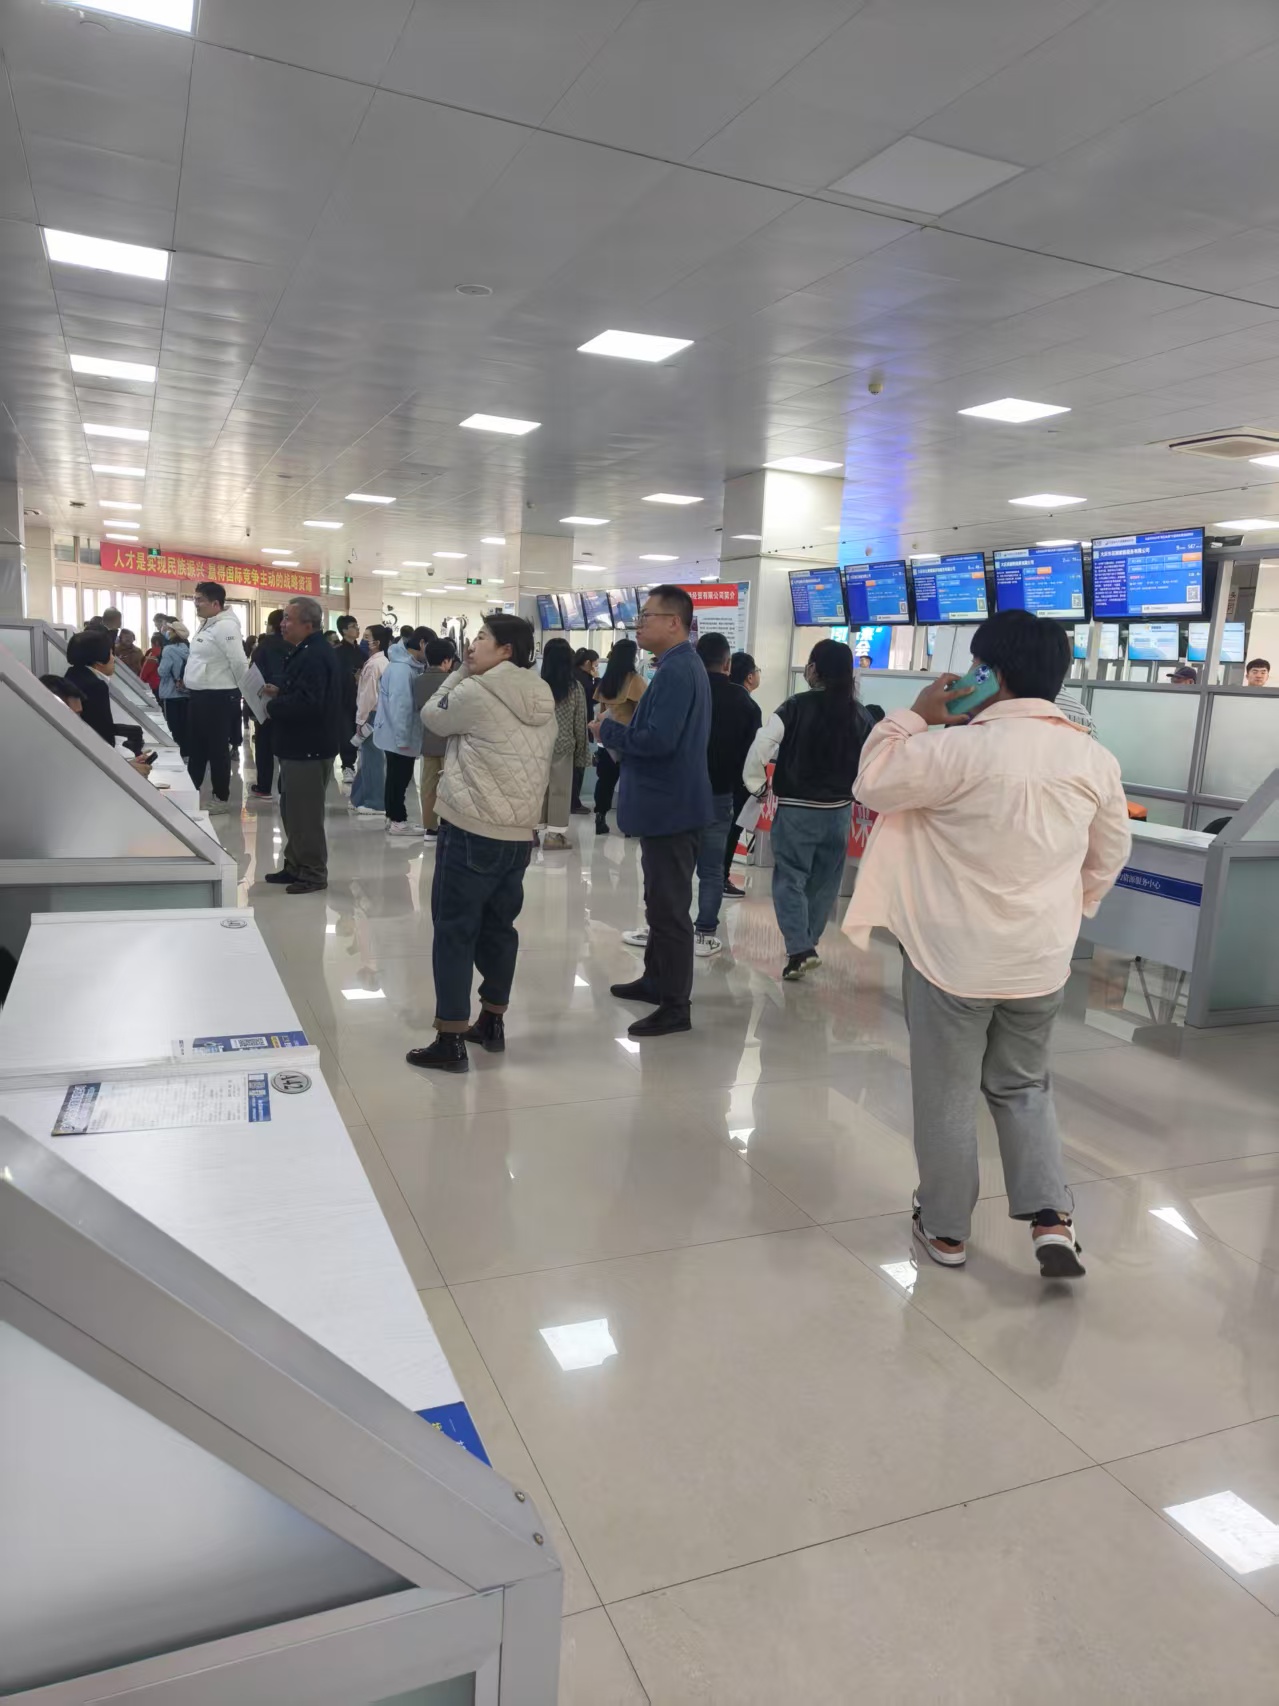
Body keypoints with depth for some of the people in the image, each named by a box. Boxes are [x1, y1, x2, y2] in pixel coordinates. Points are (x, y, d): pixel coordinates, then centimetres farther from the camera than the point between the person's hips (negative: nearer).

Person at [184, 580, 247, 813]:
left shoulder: (225, 626, -18)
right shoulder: (205, 625, 14)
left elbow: (239, 663, -21)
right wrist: (188, 680, 21)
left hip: (218, 697, -10)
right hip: (199, 695, 10)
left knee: (217, 749, 0)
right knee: (195, 747, 17)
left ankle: (221, 798, 11)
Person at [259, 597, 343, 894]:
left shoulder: (314, 656, -21)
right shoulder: (307, 652, 14)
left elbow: (306, 704, -30)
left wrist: (272, 708, -16)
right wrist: (279, 693, 7)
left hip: (308, 749, -11)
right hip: (300, 746, 11)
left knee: (305, 813, -2)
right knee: (292, 810, 18)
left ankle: (314, 873, 7)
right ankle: (295, 866, 28)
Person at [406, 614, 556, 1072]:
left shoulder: (475, 693, -12)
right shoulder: (543, 704, 8)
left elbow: (432, 717, 5)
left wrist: (462, 672, 11)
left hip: (471, 831, -7)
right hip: (519, 833, 7)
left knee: (455, 930, 0)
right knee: (500, 926, 17)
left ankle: (450, 1041, 3)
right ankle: (492, 1023, 28)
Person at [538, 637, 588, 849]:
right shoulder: (575, 686, -5)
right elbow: (580, 722, -2)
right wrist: (581, 751, 7)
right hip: (562, 746, -1)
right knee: (560, 789, 4)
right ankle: (554, 834, 6)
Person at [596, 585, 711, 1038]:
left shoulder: (676, 671, -20)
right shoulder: (681, 666, 15)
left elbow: (658, 740, -28)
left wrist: (610, 730, -13)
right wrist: (624, 731, 5)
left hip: (670, 806, -11)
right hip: (668, 802, 11)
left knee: (670, 907, -3)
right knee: (661, 901, 21)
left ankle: (675, 1005, 5)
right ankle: (656, 980, 34)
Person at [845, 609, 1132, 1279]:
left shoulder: (964, 748, -19)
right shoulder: (1095, 758, -1)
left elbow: (873, 783, -9)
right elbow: (1110, 856, 10)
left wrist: (915, 715, -2)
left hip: (952, 957, -5)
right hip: (1041, 962, 5)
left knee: (946, 1096, 12)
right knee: (1023, 1087, 23)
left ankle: (945, 1227, 25)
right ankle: (1051, 1218, 13)